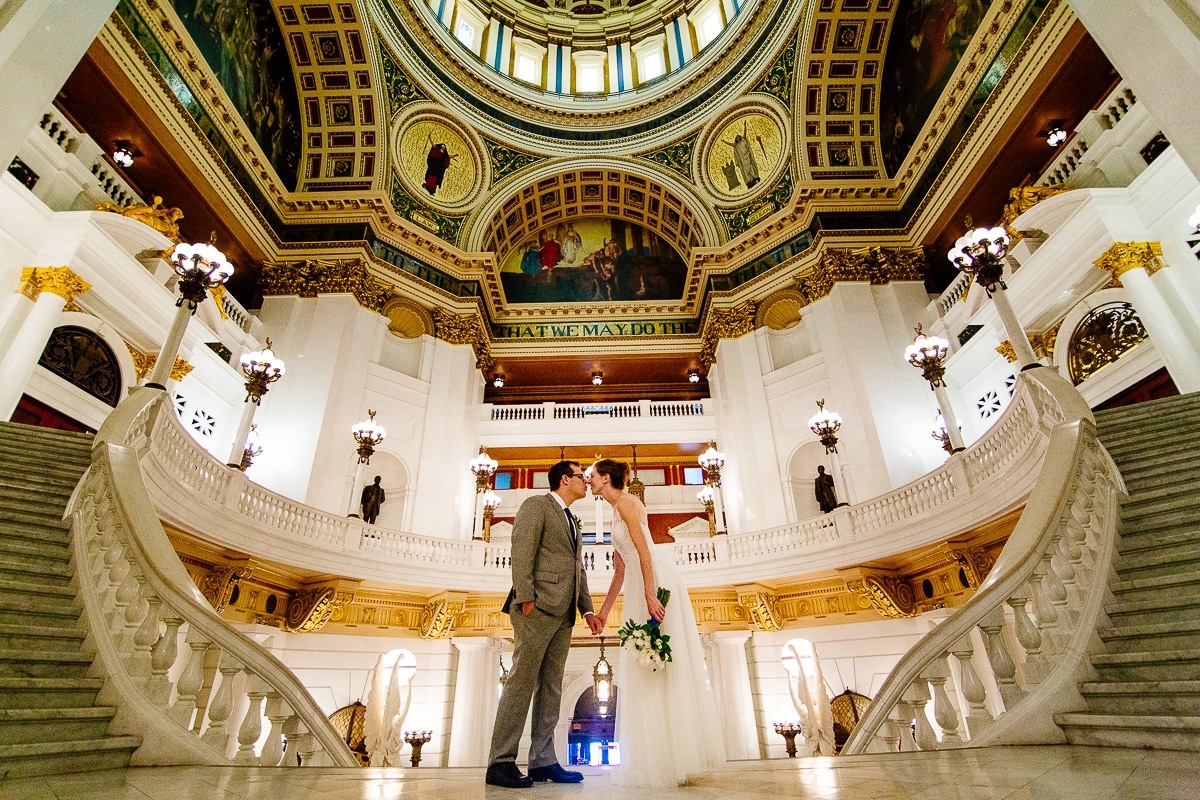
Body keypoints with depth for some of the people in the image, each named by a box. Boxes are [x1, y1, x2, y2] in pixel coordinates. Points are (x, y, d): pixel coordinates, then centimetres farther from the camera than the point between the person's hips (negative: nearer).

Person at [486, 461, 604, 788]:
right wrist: (526, 597, -21)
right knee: (522, 682, -7)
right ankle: (501, 762, 0)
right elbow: (521, 551, -12)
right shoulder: (537, 505, 1)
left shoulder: (572, 521, 26)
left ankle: (543, 761, 14)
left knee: (551, 688, 9)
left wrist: (587, 609, 15)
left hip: (563, 614, 9)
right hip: (539, 607, -9)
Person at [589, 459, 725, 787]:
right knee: (648, 671, 10)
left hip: (655, 581, -9)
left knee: (662, 669, -5)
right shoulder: (617, 511, 21)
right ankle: (660, 758, 17)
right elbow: (620, 570, 22)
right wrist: (604, 609, 23)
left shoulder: (625, 502, -6)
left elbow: (643, 550, -18)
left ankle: (674, 758, 3)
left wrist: (650, 596, -25)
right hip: (639, 588, 9)